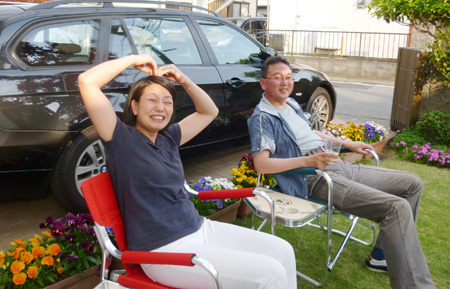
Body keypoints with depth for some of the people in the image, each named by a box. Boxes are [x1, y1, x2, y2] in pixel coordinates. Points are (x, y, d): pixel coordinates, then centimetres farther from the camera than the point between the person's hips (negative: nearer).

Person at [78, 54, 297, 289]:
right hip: (165, 251, -8)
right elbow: (86, 81, -18)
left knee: (283, 252, 0)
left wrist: (183, 80, 7)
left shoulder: (168, 138, 11)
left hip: (200, 228, 8)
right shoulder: (122, 139, -8)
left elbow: (209, 112, 21)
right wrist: (134, 59, -8)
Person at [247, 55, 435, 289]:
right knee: (397, 207, -25)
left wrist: (349, 144, 28)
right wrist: (308, 160, -28)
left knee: (412, 184, 12)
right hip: (316, 180, -10)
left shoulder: (291, 104, 19)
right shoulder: (262, 118, -9)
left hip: (339, 167, 10)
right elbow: (261, 164, -21)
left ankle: (381, 256, 16)